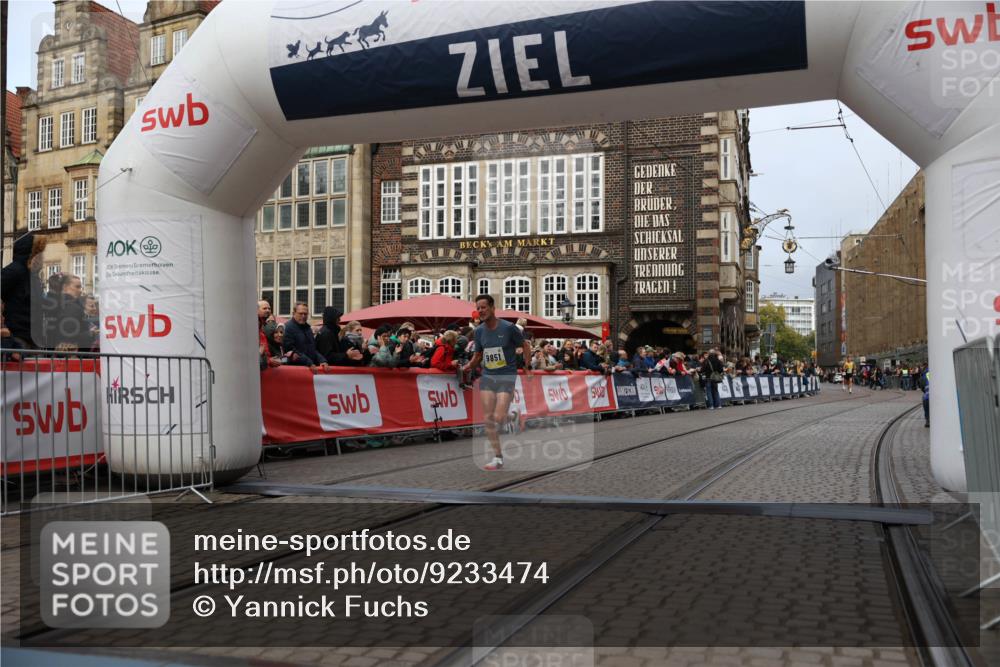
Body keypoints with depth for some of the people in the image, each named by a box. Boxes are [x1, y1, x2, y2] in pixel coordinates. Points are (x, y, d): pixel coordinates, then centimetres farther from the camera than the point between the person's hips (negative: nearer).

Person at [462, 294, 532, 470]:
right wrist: (469, 365, -3)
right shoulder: (479, 331, 3)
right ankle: (498, 457, 9)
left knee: (499, 418, -14)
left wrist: (528, 367, -4)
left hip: (507, 376, -5)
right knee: (488, 419, -1)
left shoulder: (509, 328, -10)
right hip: (487, 376, 5)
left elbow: (525, 347, 2)